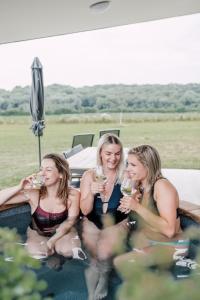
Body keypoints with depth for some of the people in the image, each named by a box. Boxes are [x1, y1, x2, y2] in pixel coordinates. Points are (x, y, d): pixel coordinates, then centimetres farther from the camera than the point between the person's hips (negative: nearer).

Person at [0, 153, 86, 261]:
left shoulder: (73, 194, -22)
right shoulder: (33, 194, -24)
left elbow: (71, 220, -14)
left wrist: (51, 241, -24)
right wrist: (19, 187, -40)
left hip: (63, 232, 0)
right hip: (38, 234, 1)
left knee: (67, 249, -29)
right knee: (37, 253, -28)